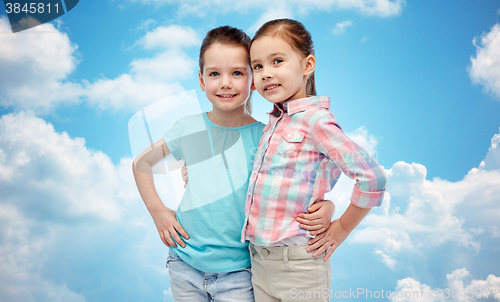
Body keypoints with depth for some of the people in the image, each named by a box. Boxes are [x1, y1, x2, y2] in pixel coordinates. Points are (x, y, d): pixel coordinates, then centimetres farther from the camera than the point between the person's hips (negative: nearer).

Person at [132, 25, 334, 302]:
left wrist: (325, 207, -23)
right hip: (185, 266, 2)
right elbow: (141, 162, 11)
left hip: (238, 272, -2)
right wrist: (157, 210, 3)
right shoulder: (188, 129, -5)